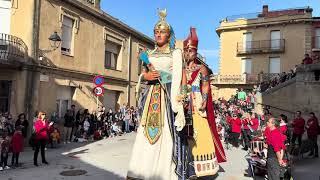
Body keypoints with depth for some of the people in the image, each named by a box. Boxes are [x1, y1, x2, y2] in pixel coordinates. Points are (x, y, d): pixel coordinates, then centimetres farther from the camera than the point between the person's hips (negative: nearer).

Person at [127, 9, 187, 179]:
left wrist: (174, 100, -18)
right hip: (151, 97, 4)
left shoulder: (175, 53, 6)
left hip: (167, 97, -4)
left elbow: (177, 77, -5)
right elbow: (142, 75, 17)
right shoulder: (149, 54, 19)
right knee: (146, 136, 2)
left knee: (166, 137, -7)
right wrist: (145, 76, -8)